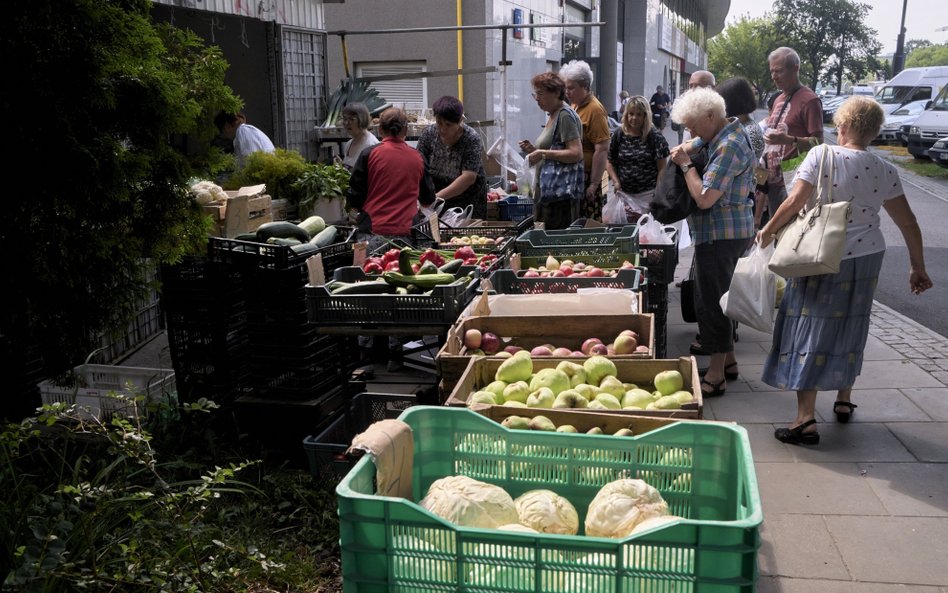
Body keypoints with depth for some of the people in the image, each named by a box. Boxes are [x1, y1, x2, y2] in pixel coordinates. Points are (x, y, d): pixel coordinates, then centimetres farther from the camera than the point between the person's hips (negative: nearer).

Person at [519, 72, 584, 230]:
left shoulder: (565, 116, -11)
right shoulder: (552, 116, 19)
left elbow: (576, 153, -19)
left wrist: (543, 153, -19)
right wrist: (534, 150, 11)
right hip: (547, 191, 10)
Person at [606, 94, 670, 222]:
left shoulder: (655, 137, -4)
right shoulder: (618, 135, 4)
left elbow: (662, 168, -5)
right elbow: (610, 162, 13)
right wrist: (616, 181, -4)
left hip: (648, 194, -2)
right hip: (624, 193, 3)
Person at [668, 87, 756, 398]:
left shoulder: (729, 146, -20)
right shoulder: (726, 135, 13)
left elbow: (705, 197, -26)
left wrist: (687, 164, -13)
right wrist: (685, 153, 2)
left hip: (721, 235, -11)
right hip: (724, 232, 11)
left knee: (711, 301, -5)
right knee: (717, 297, 19)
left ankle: (716, 376, 2)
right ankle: (728, 360, 31)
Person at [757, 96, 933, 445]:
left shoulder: (822, 156, -11)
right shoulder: (885, 171, 1)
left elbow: (795, 201, -16)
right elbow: (908, 224, 4)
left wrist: (768, 230, 0)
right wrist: (918, 268, 14)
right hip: (866, 260, 5)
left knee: (810, 332, -1)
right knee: (849, 331, 19)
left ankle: (806, 419, -6)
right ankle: (844, 402, 34)